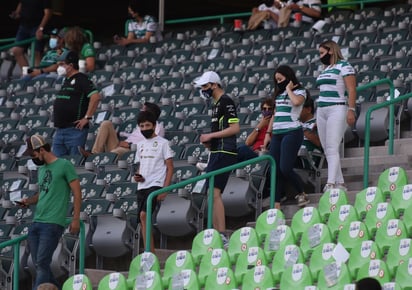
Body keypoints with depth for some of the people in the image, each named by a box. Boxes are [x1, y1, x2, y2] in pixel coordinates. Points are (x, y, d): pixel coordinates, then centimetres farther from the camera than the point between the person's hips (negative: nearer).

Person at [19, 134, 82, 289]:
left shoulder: (64, 165, -4)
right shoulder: (41, 169, 18)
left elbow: (77, 193, -4)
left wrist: (76, 219, -9)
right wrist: (29, 201, 6)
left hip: (53, 224, -8)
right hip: (36, 223, 8)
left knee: (42, 264, -12)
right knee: (38, 264, 8)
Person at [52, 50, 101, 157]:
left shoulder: (81, 79, -9)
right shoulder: (65, 81, 18)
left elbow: (96, 97, -21)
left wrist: (87, 117, -20)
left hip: (75, 129, -9)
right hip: (59, 130, 9)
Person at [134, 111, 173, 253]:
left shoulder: (162, 143, -1)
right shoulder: (141, 144, 17)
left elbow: (170, 168, -4)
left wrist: (165, 189, -13)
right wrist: (137, 176, 4)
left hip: (156, 185, -7)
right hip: (142, 186, 7)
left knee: (143, 215, -23)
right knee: (143, 221, 4)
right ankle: (151, 253, 8)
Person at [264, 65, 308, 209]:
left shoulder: (299, 91, 0)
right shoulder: (279, 94, 22)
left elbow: (296, 101, -24)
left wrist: (288, 89, -7)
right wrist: (268, 133, 20)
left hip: (292, 132, -7)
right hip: (277, 134, 7)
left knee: (285, 168, -16)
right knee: (275, 170, -1)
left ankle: (301, 194, 5)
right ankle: (276, 204, -2)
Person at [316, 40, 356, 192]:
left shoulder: (343, 66, -3)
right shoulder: (325, 69, 21)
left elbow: (351, 89, -11)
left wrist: (351, 110, -20)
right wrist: (318, 117, 18)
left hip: (337, 109, -8)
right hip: (321, 111, 8)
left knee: (332, 148, -16)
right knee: (327, 150, 3)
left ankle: (331, 183, -23)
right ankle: (340, 183, 6)